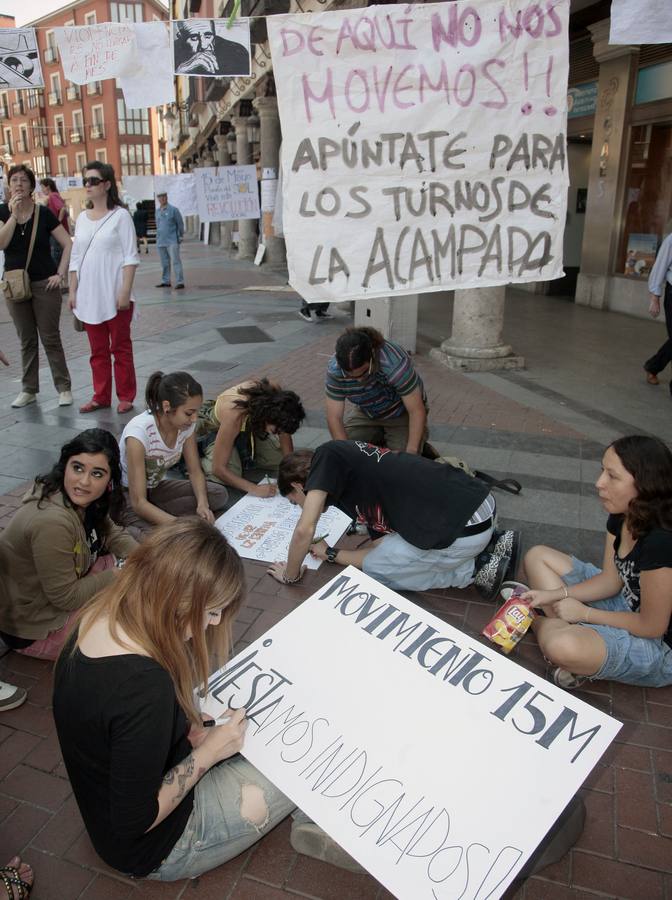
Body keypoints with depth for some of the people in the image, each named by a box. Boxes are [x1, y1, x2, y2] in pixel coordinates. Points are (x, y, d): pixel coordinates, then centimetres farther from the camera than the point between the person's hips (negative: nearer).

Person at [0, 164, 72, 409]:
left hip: (45, 285, -3)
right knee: (26, 340, 10)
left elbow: (68, 244, -4)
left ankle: (64, 388, 9)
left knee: (50, 338, 0)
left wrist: (60, 274, -10)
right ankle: (29, 390, 19)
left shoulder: (44, 214, -3)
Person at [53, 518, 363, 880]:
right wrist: (208, 752, -18)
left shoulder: (98, 619, -11)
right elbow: (134, 823, -27)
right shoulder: (145, 684, -38)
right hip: (157, 847, -8)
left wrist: (188, 729, -5)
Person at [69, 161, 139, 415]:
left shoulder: (120, 215, -4)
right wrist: (72, 291, 8)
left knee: (120, 348, 4)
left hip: (114, 295, -5)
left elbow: (130, 257, -9)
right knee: (97, 351, 11)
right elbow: (75, 258, 13)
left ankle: (125, 397, 12)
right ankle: (101, 396, 19)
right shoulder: (82, 218, 11)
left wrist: (125, 292, -16)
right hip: (89, 296, 5)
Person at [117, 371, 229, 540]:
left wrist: (202, 504, -23)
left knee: (218, 495, -14)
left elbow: (195, 472, -3)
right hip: (125, 495, -7)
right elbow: (138, 502, -31)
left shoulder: (186, 424, -14)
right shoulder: (139, 432, -33)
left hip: (156, 488, 7)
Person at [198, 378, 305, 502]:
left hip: (250, 426, 5)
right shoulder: (234, 415, -44)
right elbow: (218, 469, -39)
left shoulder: (276, 395, -33)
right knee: (228, 476, -27)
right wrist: (254, 489, -45)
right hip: (216, 430, -5)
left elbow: (285, 432, -16)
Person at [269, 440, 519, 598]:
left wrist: (290, 575, 9)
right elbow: (385, 548, 23)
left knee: (373, 569, 13)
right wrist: (331, 554, 32)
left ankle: (475, 571, 8)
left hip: (464, 531, -9)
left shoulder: (327, 456, 0)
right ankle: (492, 542, 21)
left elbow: (305, 530, -9)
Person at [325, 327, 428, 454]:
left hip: (402, 413, -3)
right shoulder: (334, 369, -27)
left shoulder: (395, 363, -38)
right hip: (366, 413, 4)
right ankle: (379, 439, 16)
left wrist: (411, 453, -34)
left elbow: (416, 411, -29)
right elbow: (334, 417, -22)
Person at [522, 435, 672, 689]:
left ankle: (539, 623, -3)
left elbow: (652, 627, -23)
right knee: (537, 557, 4)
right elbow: (610, 580, 1)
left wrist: (584, 613, -15)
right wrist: (555, 595, -11)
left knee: (561, 646, -37)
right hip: (627, 604, 9)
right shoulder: (620, 516, -7)